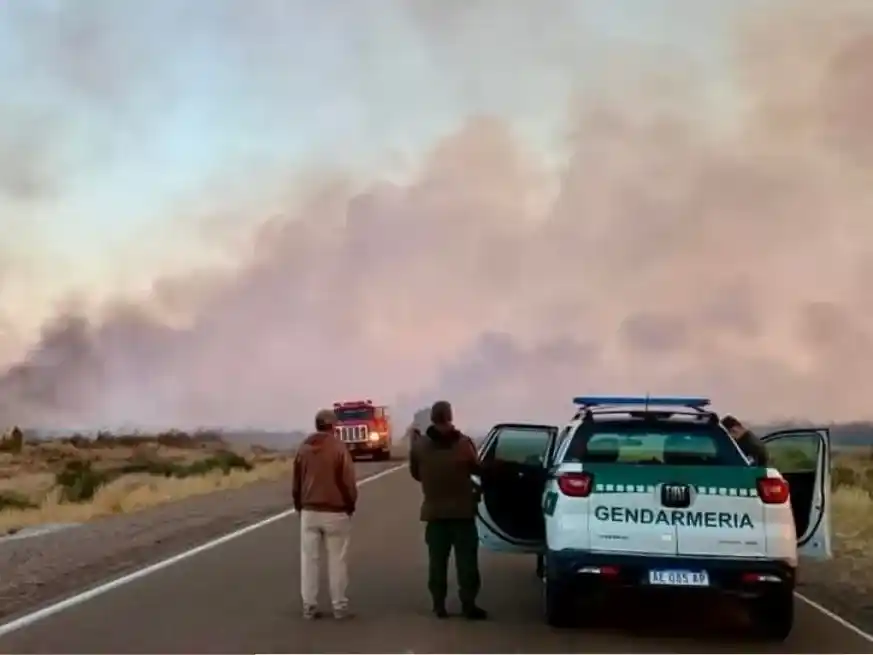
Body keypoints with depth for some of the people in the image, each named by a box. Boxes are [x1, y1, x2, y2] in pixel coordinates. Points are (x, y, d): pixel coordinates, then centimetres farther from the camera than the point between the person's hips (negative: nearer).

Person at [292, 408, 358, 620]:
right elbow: (348, 481, -10)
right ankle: (339, 606, 7)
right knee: (336, 561, 3)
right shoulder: (338, 447, -10)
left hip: (309, 511, 4)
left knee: (309, 559, 7)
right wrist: (350, 505, 5)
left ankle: (309, 606, 8)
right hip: (335, 512, -4)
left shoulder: (304, 448, 5)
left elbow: (296, 483, 9)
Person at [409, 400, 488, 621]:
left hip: (434, 511, 2)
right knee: (466, 560, 3)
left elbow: (415, 473, 8)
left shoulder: (420, 445, -4)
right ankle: (469, 605, 2)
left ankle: (439, 605, 8)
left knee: (437, 560, 8)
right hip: (462, 510, -2)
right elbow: (477, 469, 1)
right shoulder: (464, 443, -11)